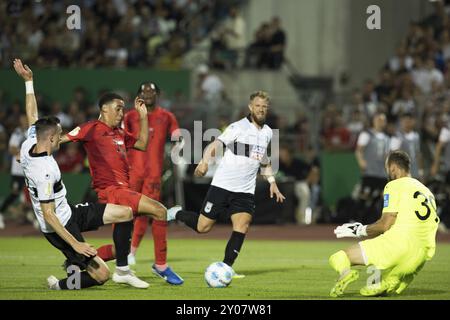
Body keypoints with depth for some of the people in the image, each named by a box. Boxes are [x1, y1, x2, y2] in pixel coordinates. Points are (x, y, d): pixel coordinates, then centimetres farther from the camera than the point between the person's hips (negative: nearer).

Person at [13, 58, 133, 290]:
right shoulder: (45, 171, -30)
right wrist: (75, 244, -26)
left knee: (125, 213, 8)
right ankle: (59, 286, 12)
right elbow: (48, 216, -28)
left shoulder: (28, 146, -5)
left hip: (68, 213, 10)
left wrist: (28, 81, 19)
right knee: (101, 275, -9)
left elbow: (32, 115, 15)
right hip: (60, 226, -10)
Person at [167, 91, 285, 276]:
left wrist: (272, 182, 20)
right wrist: (205, 161, -38)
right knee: (202, 227, -1)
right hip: (222, 185, -5)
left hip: (245, 191, 5)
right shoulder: (239, 127, -9)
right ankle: (177, 214, 27)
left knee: (242, 227, -13)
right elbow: (216, 144, -20)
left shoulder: (267, 132, 12)